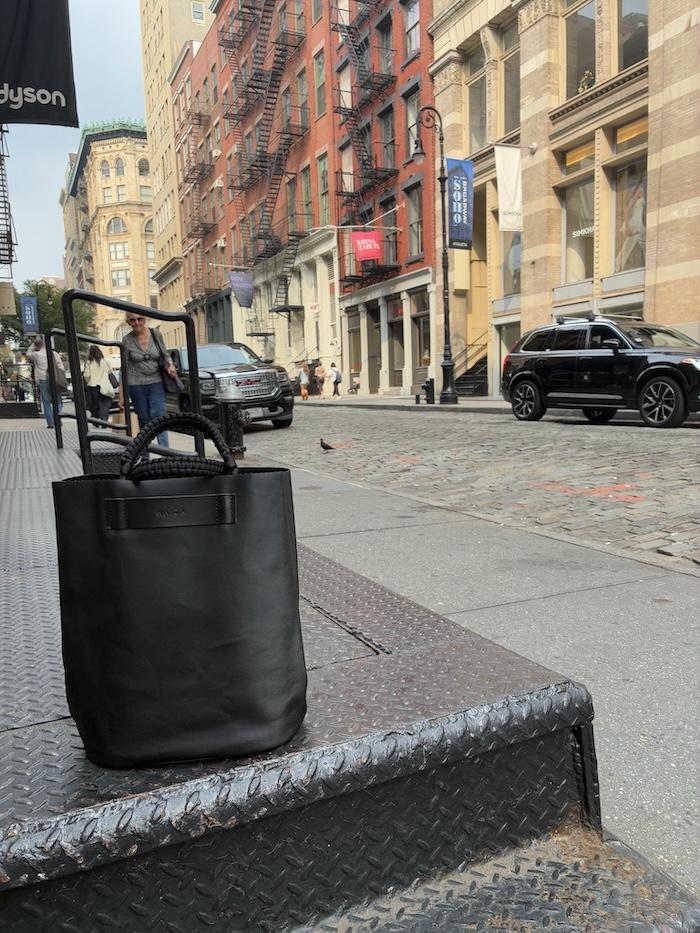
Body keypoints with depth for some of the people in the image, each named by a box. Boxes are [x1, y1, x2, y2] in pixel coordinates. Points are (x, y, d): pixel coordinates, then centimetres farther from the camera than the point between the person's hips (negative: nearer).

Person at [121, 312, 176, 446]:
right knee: (143, 421, 4)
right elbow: (124, 368, 2)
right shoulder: (127, 341, -1)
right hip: (136, 385, 0)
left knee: (158, 416, -13)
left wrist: (170, 366, -12)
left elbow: (165, 355, 12)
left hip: (156, 382, 0)